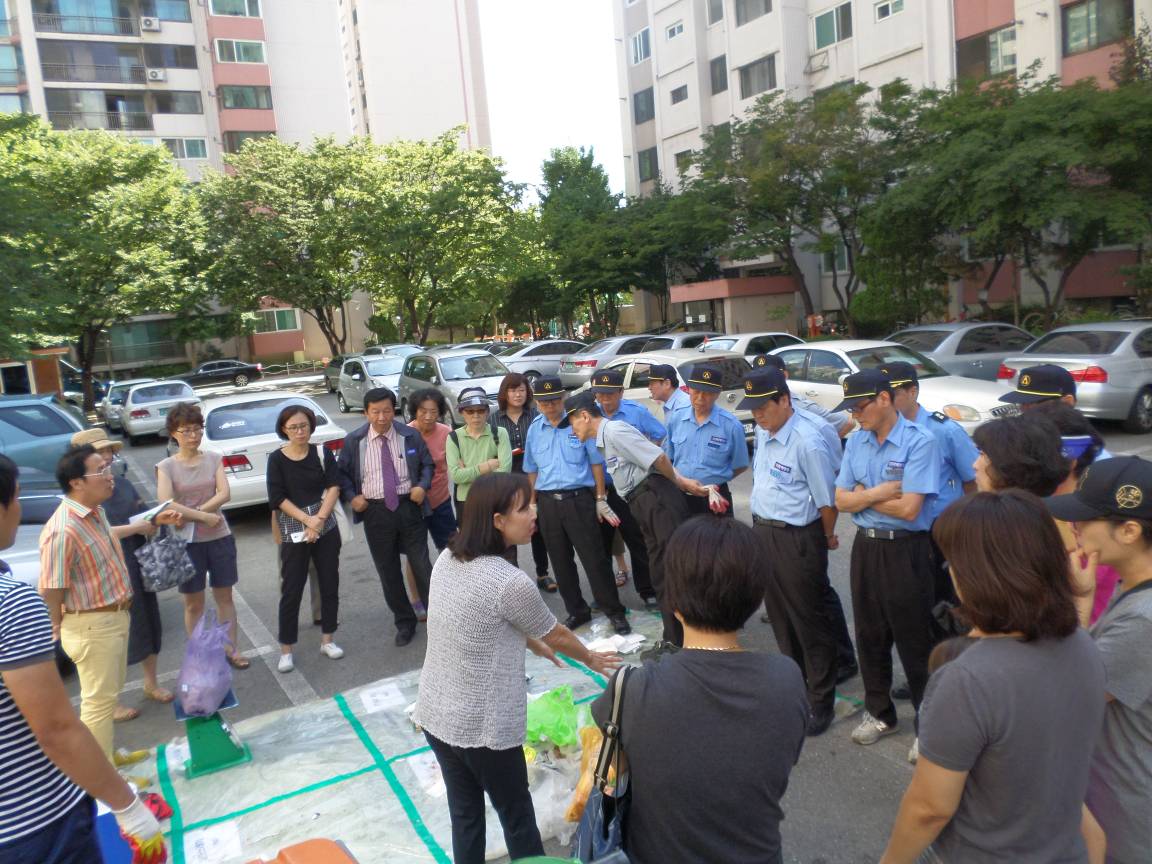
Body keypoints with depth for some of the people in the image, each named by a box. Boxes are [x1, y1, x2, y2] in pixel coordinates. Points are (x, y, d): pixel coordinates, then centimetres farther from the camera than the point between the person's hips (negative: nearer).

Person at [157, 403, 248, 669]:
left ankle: (231, 650, 24)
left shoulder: (214, 459, 0)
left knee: (224, 597, 12)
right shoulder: (166, 466, -5)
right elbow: (166, 504, -17)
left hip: (220, 537, 2)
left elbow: (225, 494, -11)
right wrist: (205, 517, -19)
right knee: (193, 603, 8)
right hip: (187, 542, -2)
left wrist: (190, 514, -18)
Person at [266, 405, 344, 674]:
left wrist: (319, 519, -17)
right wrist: (307, 520, -16)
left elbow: (334, 487, -5)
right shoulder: (277, 459, -3)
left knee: (330, 584, 9)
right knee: (291, 591, 2)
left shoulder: (322, 453, 1)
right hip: (294, 531, -2)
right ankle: (286, 650, 14)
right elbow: (277, 498, -7)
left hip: (326, 528, 2)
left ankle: (327, 640, 24)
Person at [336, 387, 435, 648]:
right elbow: (342, 472, 10)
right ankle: (404, 623, 25)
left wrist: (422, 485, -7)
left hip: (409, 507, -1)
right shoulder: (354, 440, -1)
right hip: (375, 511, 1)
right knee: (387, 570, 10)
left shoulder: (411, 436, -1)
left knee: (421, 564, 2)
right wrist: (351, 496, -5)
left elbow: (428, 464, 10)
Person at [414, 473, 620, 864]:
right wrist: (592, 659, 13)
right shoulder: (511, 582, -24)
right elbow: (557, 635, -6)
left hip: (434, 715, 7)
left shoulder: (446, 559, -2)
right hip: (483, 727, -6)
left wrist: (532, 643, 26)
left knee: (465, 815, 21)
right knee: (517, 818, 16)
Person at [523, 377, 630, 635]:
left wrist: (600, 500, -1)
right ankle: (576, 611, 27)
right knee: (560, 562, 11)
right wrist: (532, 504, 12)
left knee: (595, 558, -2)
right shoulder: (534, 430, 7)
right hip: (548, 503, 4)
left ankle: (614, 612, 11)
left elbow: (596, 462, 0)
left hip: (579, 499, -4)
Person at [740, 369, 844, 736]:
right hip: (763, 531, 8)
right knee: (779, 613, 21)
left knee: (809, 620, 4)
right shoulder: (763, 432, 3)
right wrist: (762, 525, 17)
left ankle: (821, 701, 20)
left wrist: (827, 537, -2)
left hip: (797, 539, -8)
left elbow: (827, 499, -16)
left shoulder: (807, 441, -24)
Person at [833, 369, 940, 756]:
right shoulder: (856, 441, 4)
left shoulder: (919, 443, -15)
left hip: (906, 550, -6)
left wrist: (862, 495, -8)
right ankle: (879, 713, 35)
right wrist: (882, 492, -15)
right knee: (870, 635, 17)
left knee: (915, 640, 4)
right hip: (865, 547, 6)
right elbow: (841, 500, 2)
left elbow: (909, 508, -21)